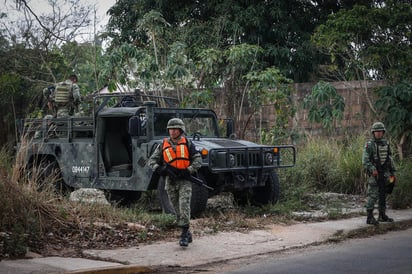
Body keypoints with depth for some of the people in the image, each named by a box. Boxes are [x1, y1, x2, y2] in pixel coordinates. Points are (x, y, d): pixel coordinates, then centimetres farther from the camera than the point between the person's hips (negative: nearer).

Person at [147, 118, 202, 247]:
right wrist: (158, 168, -16)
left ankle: (184, 234, -15)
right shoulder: (163, 145, 7)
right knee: (177, 209, 8)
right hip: (170, 181, 3)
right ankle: (187, 234, 22)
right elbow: (152, 161, 5)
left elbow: (198, 159, 0)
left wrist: (188, 171, -14)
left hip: (184, 180, -3)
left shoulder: (187, 143, 3)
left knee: (184, 206, -16)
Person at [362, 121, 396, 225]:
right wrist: (372, 169, -24)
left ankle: (382, 215, 21)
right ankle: (370, 217, -8)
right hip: (374, 174, -6)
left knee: (383, 195, 12)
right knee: (373, 195, -9)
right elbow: (365, 160, -13)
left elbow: (390, 159, 16)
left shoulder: (386, 144, 11)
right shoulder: (369, 145, -8)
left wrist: (392, 172, 13)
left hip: (385, 174, 6)